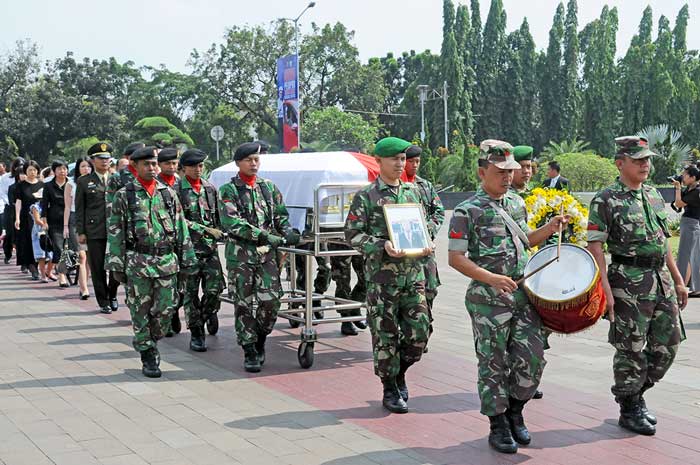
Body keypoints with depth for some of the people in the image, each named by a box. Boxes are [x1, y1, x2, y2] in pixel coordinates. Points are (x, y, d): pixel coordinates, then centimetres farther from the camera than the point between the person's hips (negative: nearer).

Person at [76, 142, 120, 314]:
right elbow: (79, 209, 5)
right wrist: (80, 232, -1)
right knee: (98, 268, 2)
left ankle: (112, 295, 22)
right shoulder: (84, 182, 6)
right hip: (94, 232, -1)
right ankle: (103, 302, 13)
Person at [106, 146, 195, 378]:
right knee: (141, 313, 3)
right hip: (138, 263, -2)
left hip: (167, 262, 3)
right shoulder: (124, 196, 1)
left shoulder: (168, 193, 9)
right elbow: (115, 233, -1)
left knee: (165, 310, 3)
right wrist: (117, 265, -5)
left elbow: (181, 228, 11)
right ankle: (147, 357, 14)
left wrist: (186, 260, 8)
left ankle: (150, 343, 28)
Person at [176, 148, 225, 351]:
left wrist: (220, 232, 6)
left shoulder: (210, 188, 13)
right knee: (190, 292, 1)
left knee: (214, 289, -3)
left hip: (210, 247, 4)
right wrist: (205, 230, -17)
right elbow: (179, 220, -11)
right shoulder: (177, 190, -3)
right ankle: (196, 333, 11)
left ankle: (207, 314, 28)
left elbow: (218, 215, 20)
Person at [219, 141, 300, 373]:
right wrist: (270, 237, -20)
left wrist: (287, 231, -9)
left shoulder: (269, 188, 13)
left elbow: (281, 216, 15)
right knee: (243, 304, 1)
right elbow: (234, 224, -13)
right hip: (240, 255, -3)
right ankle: (250, 352, 12)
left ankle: (260, 339, 20)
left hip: (267, 254, 3)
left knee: (271, 300, -5)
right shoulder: (228, 191, -1)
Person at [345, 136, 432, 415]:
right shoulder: (366, 196, -3)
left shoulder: (413, 191, 12)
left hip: (413, 272, 4)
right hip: (382, 274, -4)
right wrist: (382, 246, -19)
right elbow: (352, 235, -6)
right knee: (385, 334, 2)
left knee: (420, 331, 1)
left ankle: (399, 371, 28)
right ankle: (390, 389, 17)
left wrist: (425, 246, 2)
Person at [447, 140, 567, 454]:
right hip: (488, 301, -6)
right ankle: (498, 427, 17)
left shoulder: (517, 203, 11)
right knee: (494, 365, 3)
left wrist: (550, 228, 9)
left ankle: (515, 412, 27)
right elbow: (455, 258, -13)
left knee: (533, 359, 5)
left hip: (524, 296, 6)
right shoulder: (467, 212, -10)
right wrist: (491, 278, -23)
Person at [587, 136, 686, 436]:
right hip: (629, 283, -7)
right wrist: (605, 289, -18)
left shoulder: (654, 195, 14)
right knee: (631, 349, 2)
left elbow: (663, 241, 19)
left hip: (661, 280, 7)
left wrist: (678, 280, 17)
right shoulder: (606, 200, -8)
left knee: (668, 345, 10)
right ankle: (629, 410, 17)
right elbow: (595, 246, -12)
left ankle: (634, 393, 28)